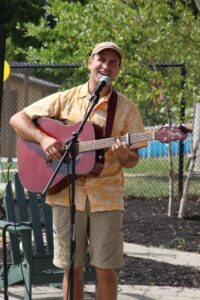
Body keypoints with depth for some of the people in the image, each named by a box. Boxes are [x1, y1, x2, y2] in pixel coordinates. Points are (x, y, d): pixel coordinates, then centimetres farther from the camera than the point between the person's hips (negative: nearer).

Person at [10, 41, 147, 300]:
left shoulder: (126, 108, 5)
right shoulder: (65, 99, 6)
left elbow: (133, 160, 5)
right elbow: (17, 119, 6)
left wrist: (123, 155, -18)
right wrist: (43, 138, -11)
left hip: (106, 195, 0)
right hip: (66, 193, 1)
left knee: (105, 269, 0)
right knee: (72, 268, 6)